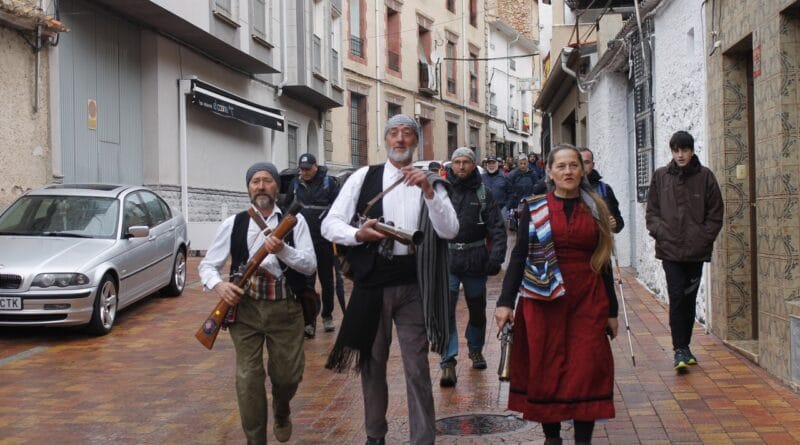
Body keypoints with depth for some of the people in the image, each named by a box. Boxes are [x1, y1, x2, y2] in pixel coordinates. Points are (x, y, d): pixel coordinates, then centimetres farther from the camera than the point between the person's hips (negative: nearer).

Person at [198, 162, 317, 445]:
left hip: (285, 307, 0)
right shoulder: (234, 224, 4)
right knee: (248, 378, -5)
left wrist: (282, 250, -23)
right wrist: (218, 285, -17)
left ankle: (281, 412, 43)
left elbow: (310, 265, -6)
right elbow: (207, 265, 5)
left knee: (288, 375, 7)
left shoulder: (294, 221, 3)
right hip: (245, 307, 0)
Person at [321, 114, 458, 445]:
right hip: (372, 283, 1)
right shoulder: (364, 177, 2)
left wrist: (428, 191, -19)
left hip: (413, 285, -1)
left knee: (417, 367, 2)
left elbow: (450, 231, -8)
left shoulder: (430, 181, 4)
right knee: (372, 362, 13)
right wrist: (359, 234, -19)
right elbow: (329, 224, 0)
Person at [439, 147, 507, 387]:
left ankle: (475, 349, 39)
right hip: (447, 260, -1)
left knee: (477, 308, 17)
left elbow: (497, 228, -1)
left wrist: (496, 257, -12)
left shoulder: (483, 193, 0)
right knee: (445, 309, -11)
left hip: (475, 259, 2)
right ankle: (448, 363, -9)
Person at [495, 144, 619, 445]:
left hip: (587, 300, 1)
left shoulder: (595, 209, 8)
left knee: (587, 371, -3)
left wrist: (611, 310, 11)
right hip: (543, 300, -1)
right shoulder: (534, 208, 3)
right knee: (545, 369, 2)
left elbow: (603, 261, 11)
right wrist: (506, 301, -9)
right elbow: (519, 255, 0)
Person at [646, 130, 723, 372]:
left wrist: (703, 238, -6)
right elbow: (651, 212, 7)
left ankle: (684, 347, 23)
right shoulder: (661, 176, 3)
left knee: (690, 299, 10)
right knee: (677, 298, -9)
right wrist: (661, 233, -7)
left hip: (696, 250, 1)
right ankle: (680, 350, -5)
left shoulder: (705, 176, 1)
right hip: (669, 250, -1)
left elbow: (715, 214, 3)